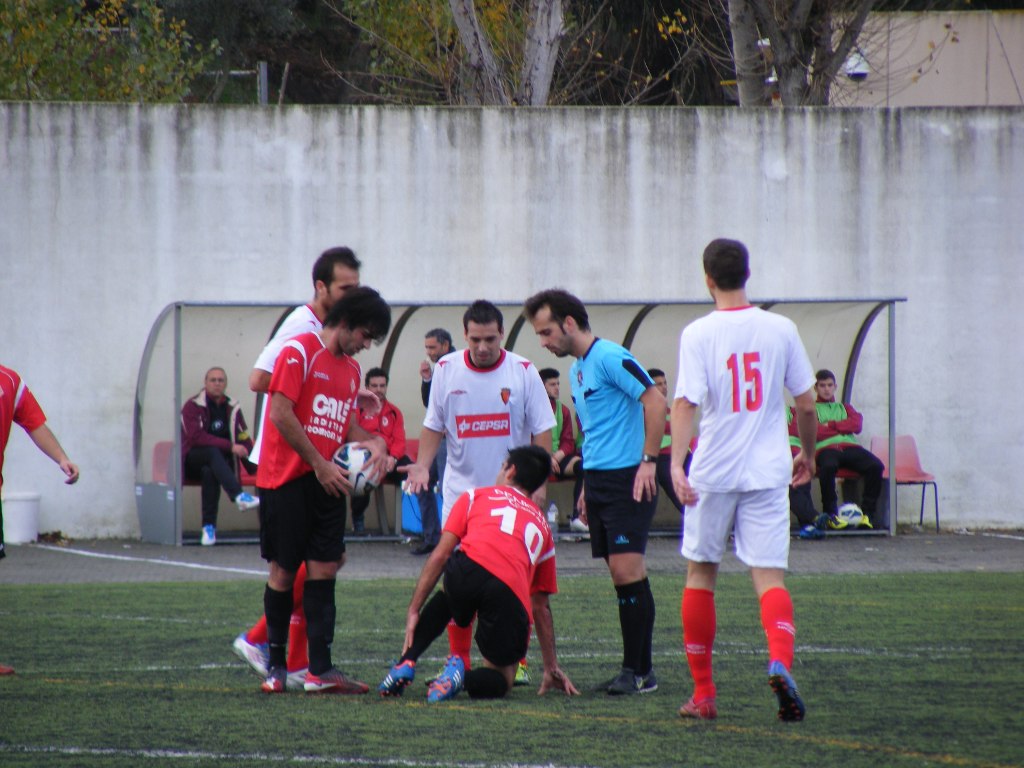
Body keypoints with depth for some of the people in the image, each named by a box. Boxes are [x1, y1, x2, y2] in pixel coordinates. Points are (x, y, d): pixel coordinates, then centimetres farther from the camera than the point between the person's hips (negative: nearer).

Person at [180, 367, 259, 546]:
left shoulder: (232, 408, 9)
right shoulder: (192, 406, -5)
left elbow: (244, 440, 7)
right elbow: (197, 438, -17)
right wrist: (230, 447, -22)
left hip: (221, 461, 2)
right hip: (193, 460, -2)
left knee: (209, 472, -34)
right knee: (212, 452, -36)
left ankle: (209, 527, -37)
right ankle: (239, 496, -54)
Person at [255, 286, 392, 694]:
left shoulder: (351, 369, 16)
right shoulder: (299, 352, -8)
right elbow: (281, 414, -15)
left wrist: (373, 442, 0)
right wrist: (320, 465, -15)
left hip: (327, 483, 7)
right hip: (287, 478, -7)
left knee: (324, 569, -2)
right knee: (283, 571, 1)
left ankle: (320, 669, -5)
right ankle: (276, 663, 12)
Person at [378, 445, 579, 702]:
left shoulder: (475, 497, 28)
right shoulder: (542, 526, 34)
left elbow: (440, 555, 17)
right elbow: (541, 606, 36)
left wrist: (414, 611, 20)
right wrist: (552, 668, 41)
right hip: (512, 596, 0)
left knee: (445, 598, 39)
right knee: (499, 681, 20)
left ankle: (406, 663, 18)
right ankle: (464, 678, -15)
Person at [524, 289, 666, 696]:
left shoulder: (610, 358, -12)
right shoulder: (577, 369, 18)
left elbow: (655, 400, -18)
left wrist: (648, 460, -19)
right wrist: (587, 486, 22)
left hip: (628, 480, -9)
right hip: (598, 479, 9)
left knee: (627, 570, -12)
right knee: (621, 574, 7)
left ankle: (639, 672, -9)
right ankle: (636, 668, 8)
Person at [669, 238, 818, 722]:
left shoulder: (698, 334, -5)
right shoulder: (781, 329, 3)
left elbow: (685, 403, -15)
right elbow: (806, 403, 8)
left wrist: (676, 464, -22)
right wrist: (808, 453, 23)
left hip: (713, 474, -1)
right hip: (768, 473, 1)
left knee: (700, 575, 13)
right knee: (770, 578, -2)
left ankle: (703, 694, 15)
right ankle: (780, 662, -31)